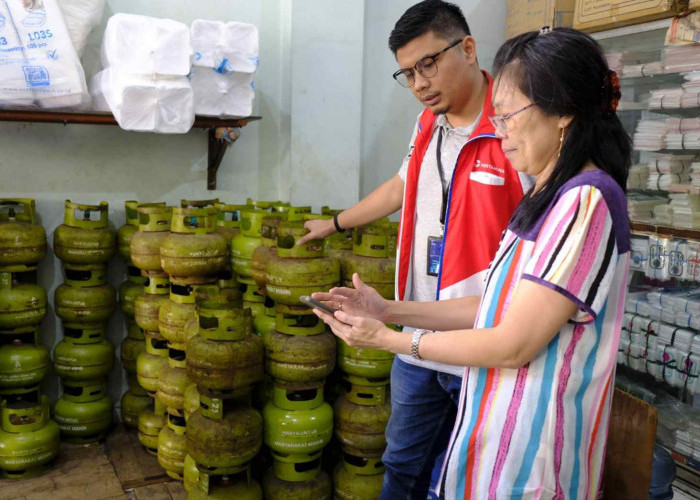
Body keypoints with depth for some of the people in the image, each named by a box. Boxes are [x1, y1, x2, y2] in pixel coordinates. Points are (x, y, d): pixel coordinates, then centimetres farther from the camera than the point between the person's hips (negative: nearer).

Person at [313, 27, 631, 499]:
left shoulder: (585, 202, -21)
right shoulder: (550, 198, 9)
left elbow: (513, 345, -22)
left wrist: (389, 339, -13)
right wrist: (388, 309, 2)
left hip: (528, 454, -8)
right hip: (501, 425, 8)